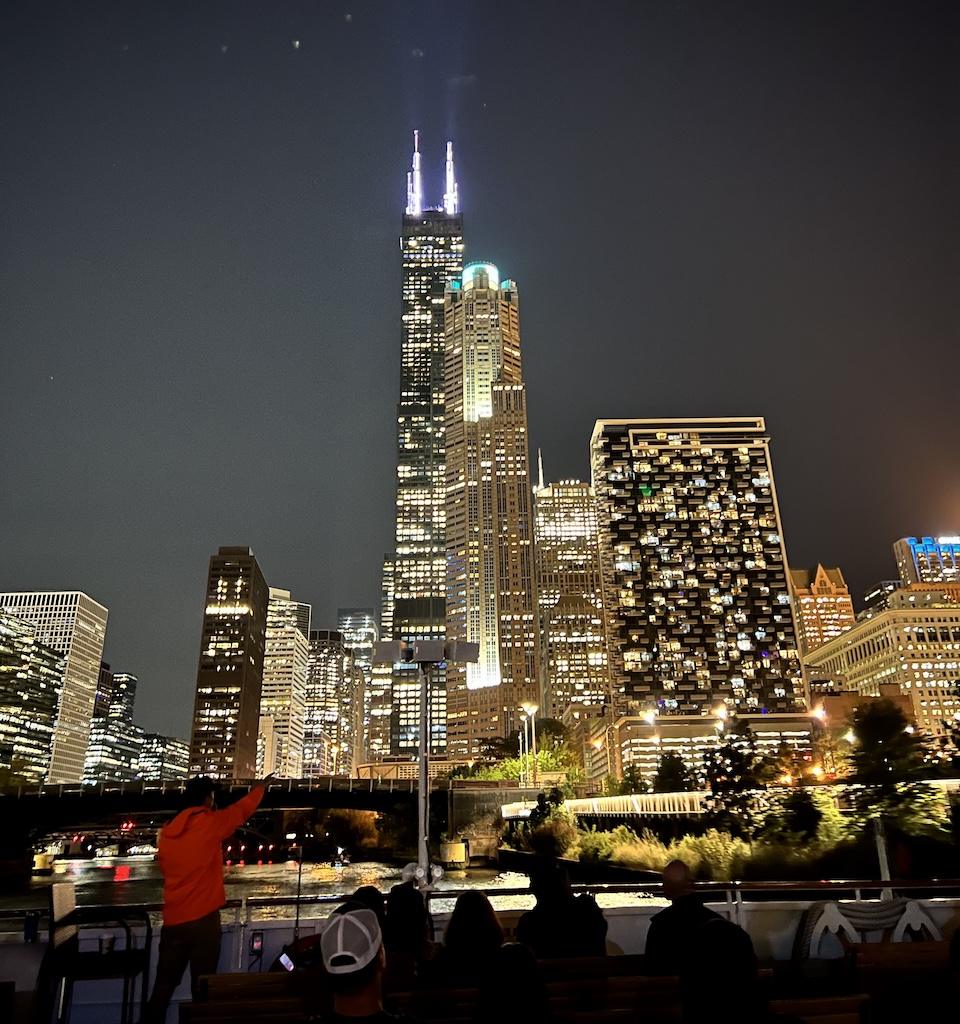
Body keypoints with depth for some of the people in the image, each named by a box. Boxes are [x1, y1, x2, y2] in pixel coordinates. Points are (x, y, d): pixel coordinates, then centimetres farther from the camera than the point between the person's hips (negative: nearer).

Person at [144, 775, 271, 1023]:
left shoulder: (166, 832, 6)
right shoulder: (210, 823, -9)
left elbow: (166, 871, 18)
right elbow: (244, 807, 6)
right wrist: (262, 785, 22)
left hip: (173, 920, 5)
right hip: (203, 919, -5)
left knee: (165, 983, 12)